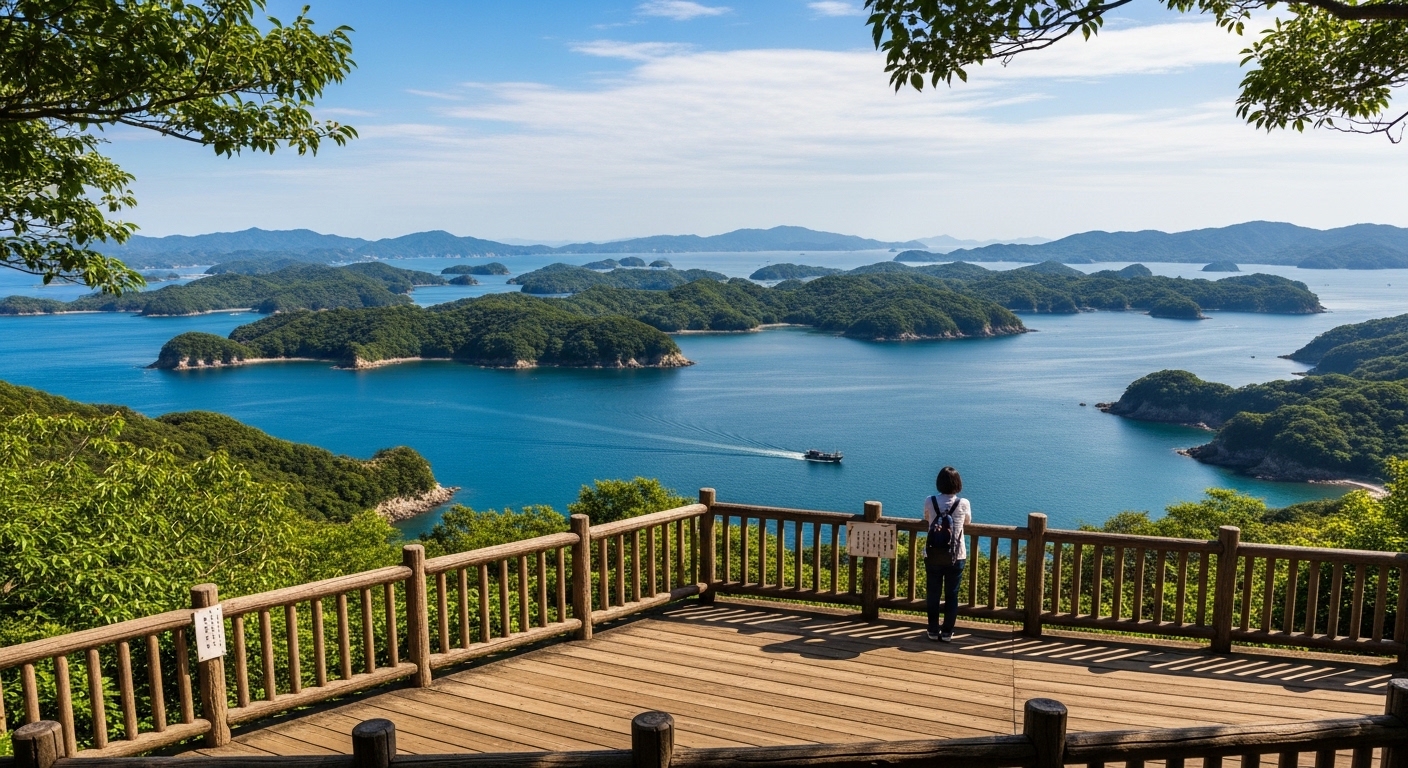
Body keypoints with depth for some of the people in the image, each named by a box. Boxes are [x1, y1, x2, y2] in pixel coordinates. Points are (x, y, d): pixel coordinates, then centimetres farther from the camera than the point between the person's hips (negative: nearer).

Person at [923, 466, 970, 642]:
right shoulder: (963, 504, -9)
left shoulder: (929, 502, -7)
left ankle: (933, 631, 18)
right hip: (955, 557, -1)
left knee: (933, 594, 11)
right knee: (951, 595, 10)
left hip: (932, 556, 1)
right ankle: (947, 632, 14)